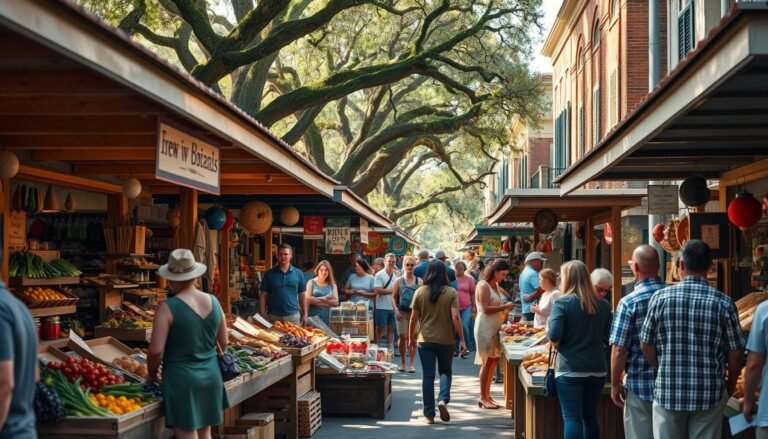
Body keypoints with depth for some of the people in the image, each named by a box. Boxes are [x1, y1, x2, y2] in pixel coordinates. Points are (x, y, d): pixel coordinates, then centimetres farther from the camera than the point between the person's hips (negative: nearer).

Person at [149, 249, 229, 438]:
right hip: (211, 377, 6)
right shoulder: (213, 302, 1)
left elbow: (156, 351, -17)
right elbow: (223, 343, 10)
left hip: (182, 380, -6)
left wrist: (152, 373, 1)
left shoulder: (168, 308, -15)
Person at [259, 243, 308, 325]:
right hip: (273, 316, -1)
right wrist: (263, 315, -5)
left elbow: (302, 295, 8)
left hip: (293, 316, 1)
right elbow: (263, 295, 2)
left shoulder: (298, 273, 5)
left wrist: (305, 314, 3)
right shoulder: (269, 274, 1)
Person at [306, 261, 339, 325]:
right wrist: (324, 298, -4)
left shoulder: (332, 285, 9)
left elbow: (336, 302, 0)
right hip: (313, 317, -2)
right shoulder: (311, 282, 3)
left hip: (326, 318, 2)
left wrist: (318, 300, -8)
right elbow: (308, 300, -9)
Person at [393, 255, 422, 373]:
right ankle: (402, 362, 14)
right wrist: (396, 310, -7)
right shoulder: (399, 281, 5)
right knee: (403, 336, -3)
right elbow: (393, 297, 6)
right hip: (402, 312, 0)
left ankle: (411, 364, 5)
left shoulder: (419, 282, 6)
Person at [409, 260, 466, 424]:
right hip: (445, 340, 0)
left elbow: (414, 318, 0)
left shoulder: (420, 292, -3)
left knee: (428, 376, 6)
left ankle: (429, 414, 7)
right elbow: (455, 317, -12)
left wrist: (411, 338, 13)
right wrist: (461, 340, -6)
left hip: (425, 340, 1)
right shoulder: (451, 293, -7)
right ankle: (443, 399, -6)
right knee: (445, 371, 18)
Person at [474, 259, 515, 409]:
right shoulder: (483, 286, -12)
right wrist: (505, 307, -16)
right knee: (487, 362, -5)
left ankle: (487, 395, 16)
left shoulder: (495, 285, 16)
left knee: (493, 361, 9)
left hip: (495, 328, 9)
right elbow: (486, 309, -19)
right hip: (485, 328, -9)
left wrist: (505, 312, 4)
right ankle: (483, 398, 2)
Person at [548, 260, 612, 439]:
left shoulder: (562, 303, -9)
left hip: (569, 369, -4)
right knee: (590, 416, 16)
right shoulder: (603, 305, 4)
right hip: (597, 369, 5)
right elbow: (608, 338, 7)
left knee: (571, 418, -2)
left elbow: (554, 336, -16)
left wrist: (557, 345, 4)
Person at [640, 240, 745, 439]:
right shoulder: (724, 303, -8)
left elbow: (646, 345, 1)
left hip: (667, 392, 1)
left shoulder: (661, 297, -6)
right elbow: (736, 352, -3)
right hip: (709, 395, 0)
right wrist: (731, 385, 15)